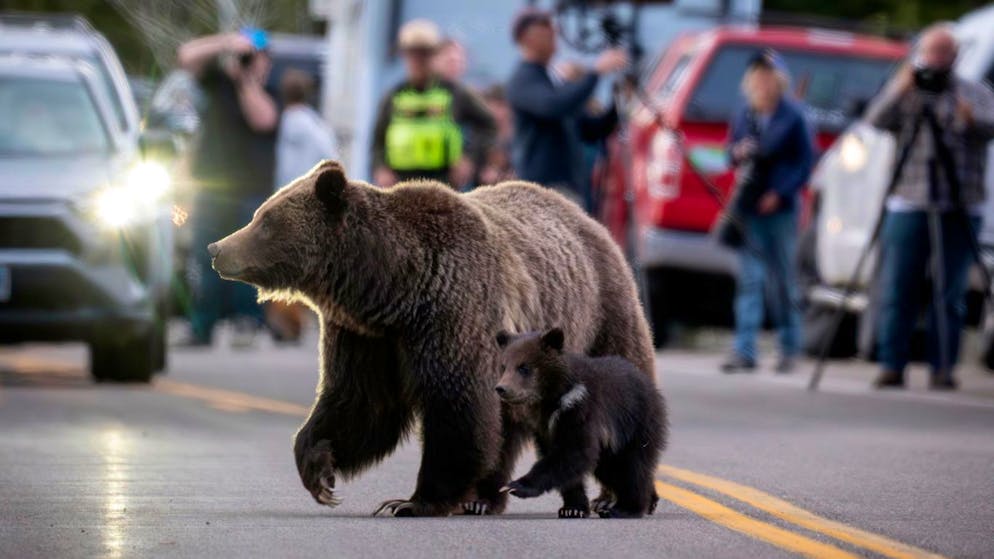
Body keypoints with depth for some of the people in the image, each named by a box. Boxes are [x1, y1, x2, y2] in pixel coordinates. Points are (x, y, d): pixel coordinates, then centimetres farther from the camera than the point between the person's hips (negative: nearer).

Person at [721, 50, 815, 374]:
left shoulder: (792, 117, -3)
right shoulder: (743, 116, 9)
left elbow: (805, 161, -4)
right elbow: (732, 151, 17)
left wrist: (780, 193, -13)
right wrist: (738, 154, -7)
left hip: (780, 208, -3)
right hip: (749, 207, 3)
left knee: (783, 280, 4)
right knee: (749, 279, -1)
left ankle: (790, 348, 16)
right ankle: (744, 351, -4)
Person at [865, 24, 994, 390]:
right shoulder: (904, 91, 12)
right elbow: (877, 120, -4)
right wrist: (900, 92, -20)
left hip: (959, 209, -1)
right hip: (908, 205, 1)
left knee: (950, 295, -2)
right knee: (897, 291, -2)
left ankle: (943, 369, 1)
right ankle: (892, 366, 1)